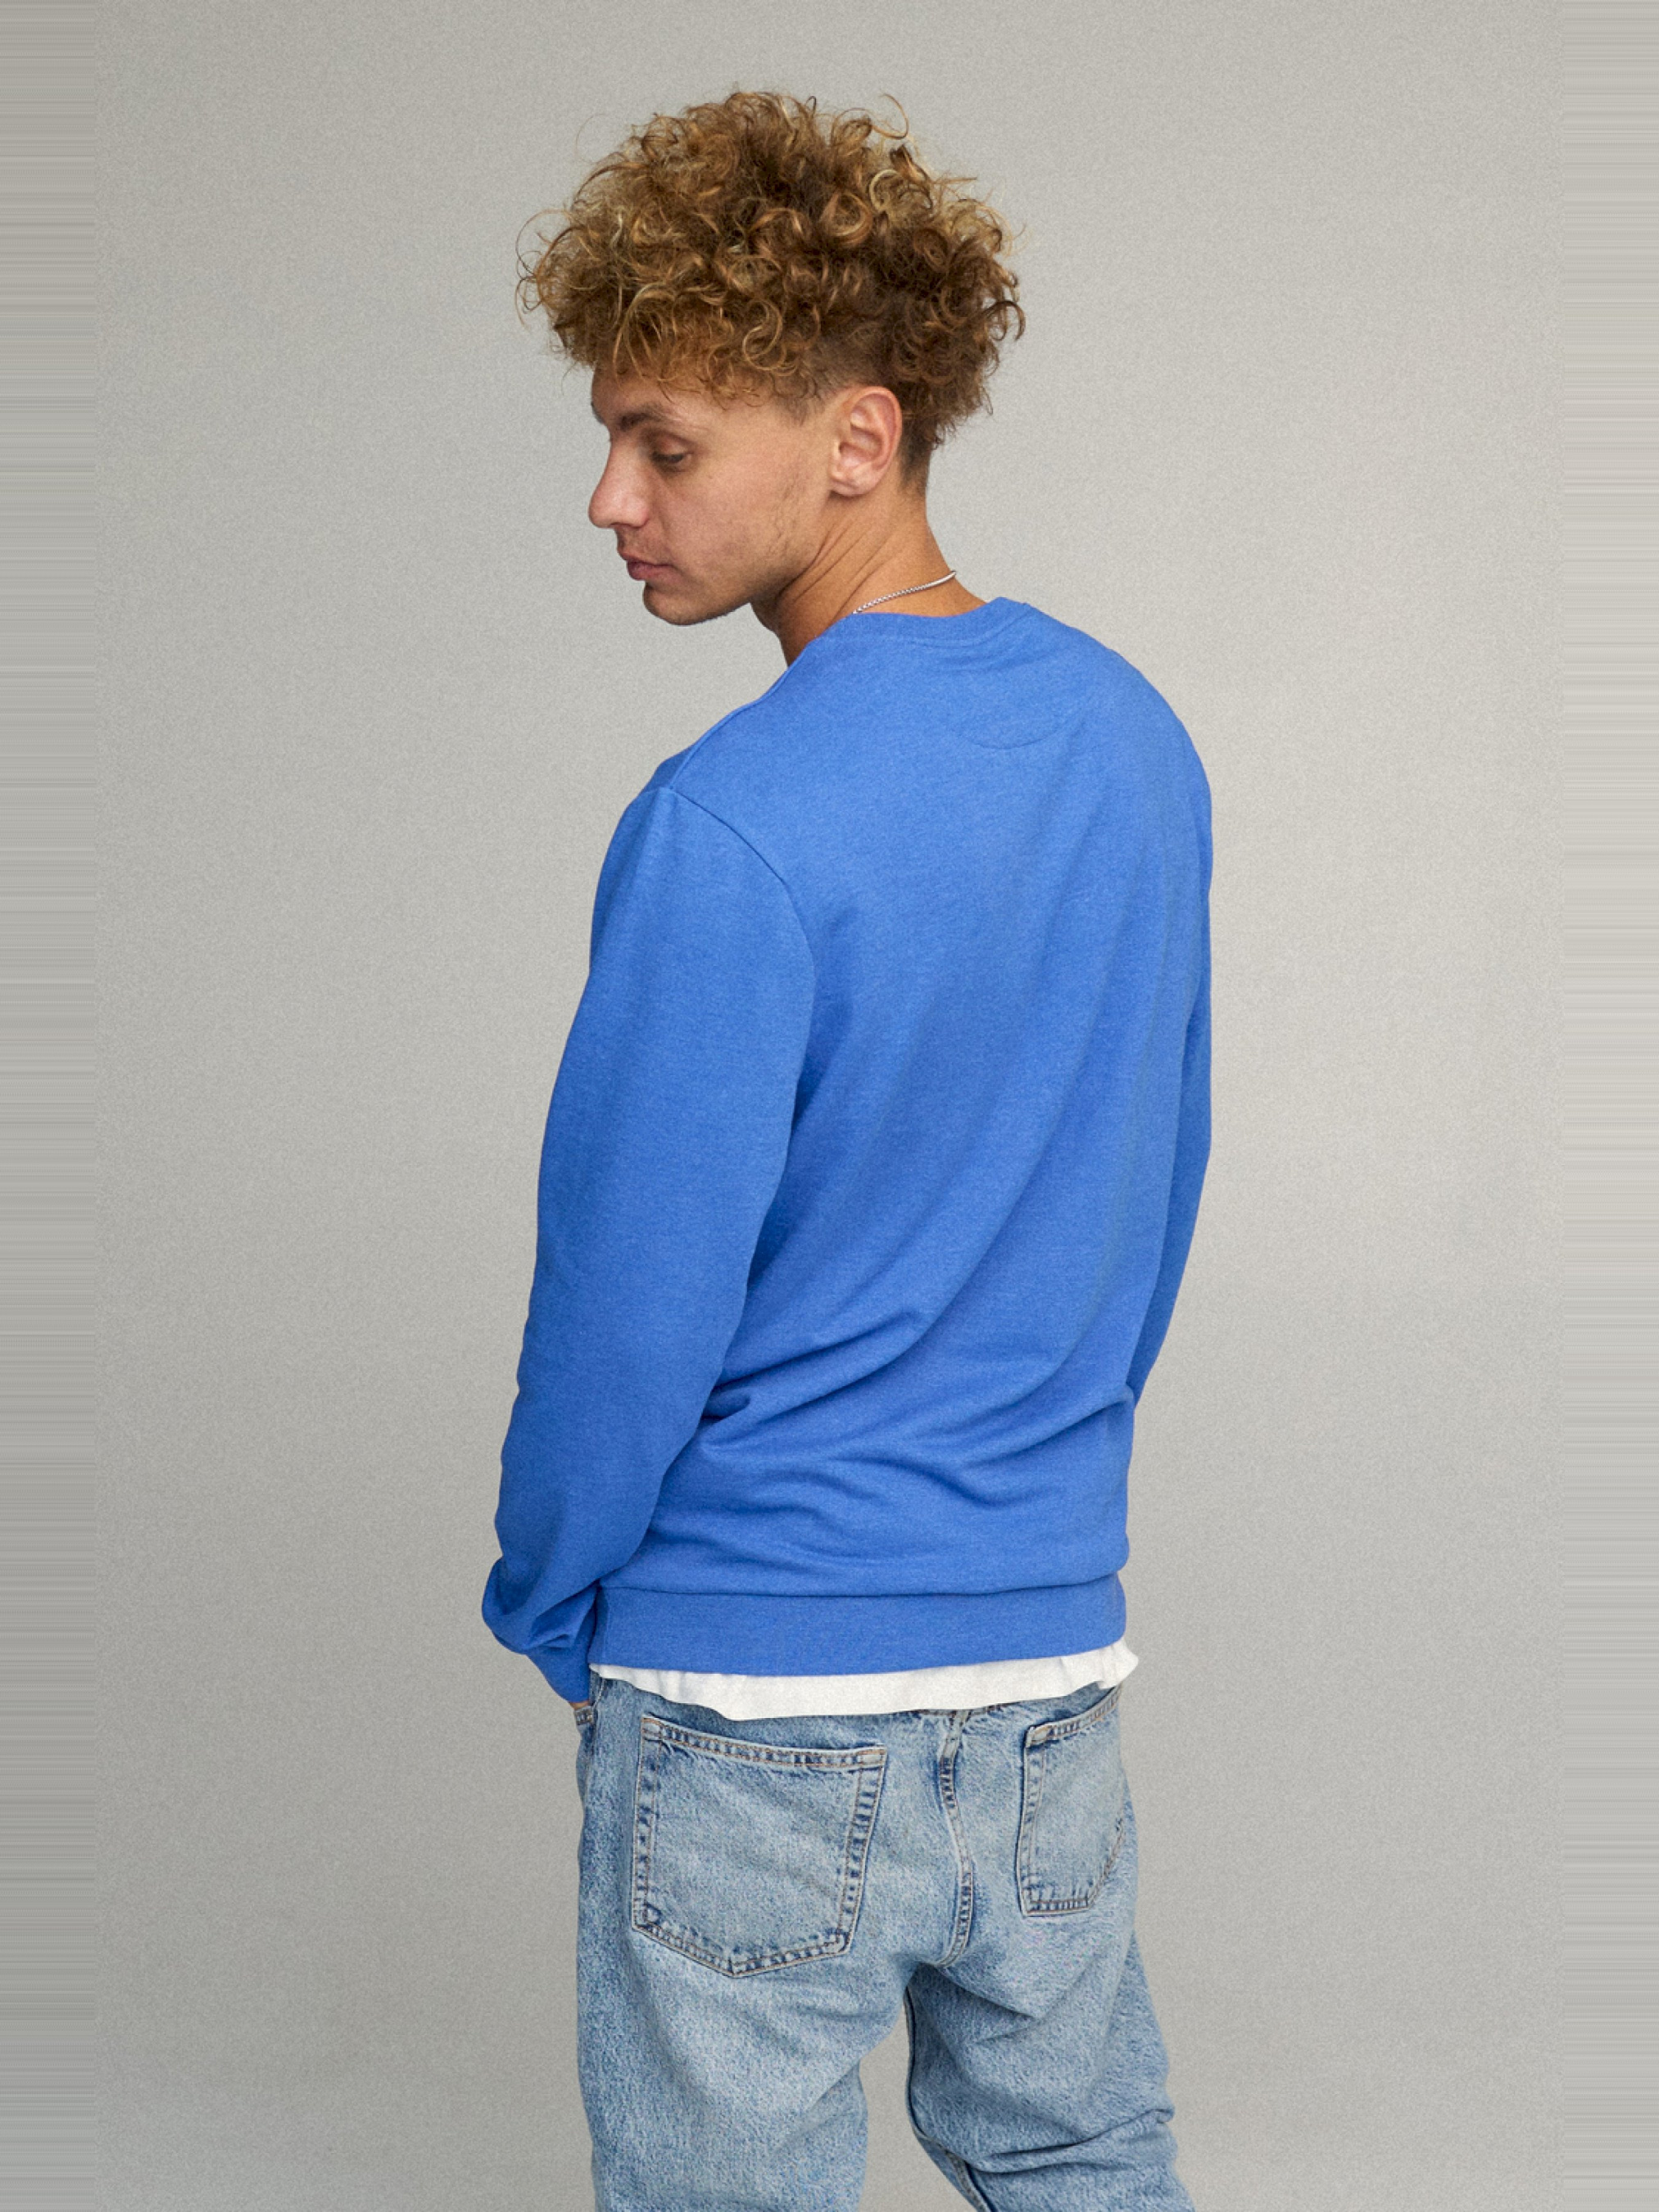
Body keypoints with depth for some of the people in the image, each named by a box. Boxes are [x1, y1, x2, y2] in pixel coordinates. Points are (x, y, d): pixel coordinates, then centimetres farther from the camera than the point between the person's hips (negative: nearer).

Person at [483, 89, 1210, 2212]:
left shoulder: (734, 832, -22)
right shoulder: (1137, 743, 2)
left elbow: (631, 1311, -17)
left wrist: (552, 1610, 1)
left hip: (761, 1704, -6)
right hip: (1058, 1659, 7)